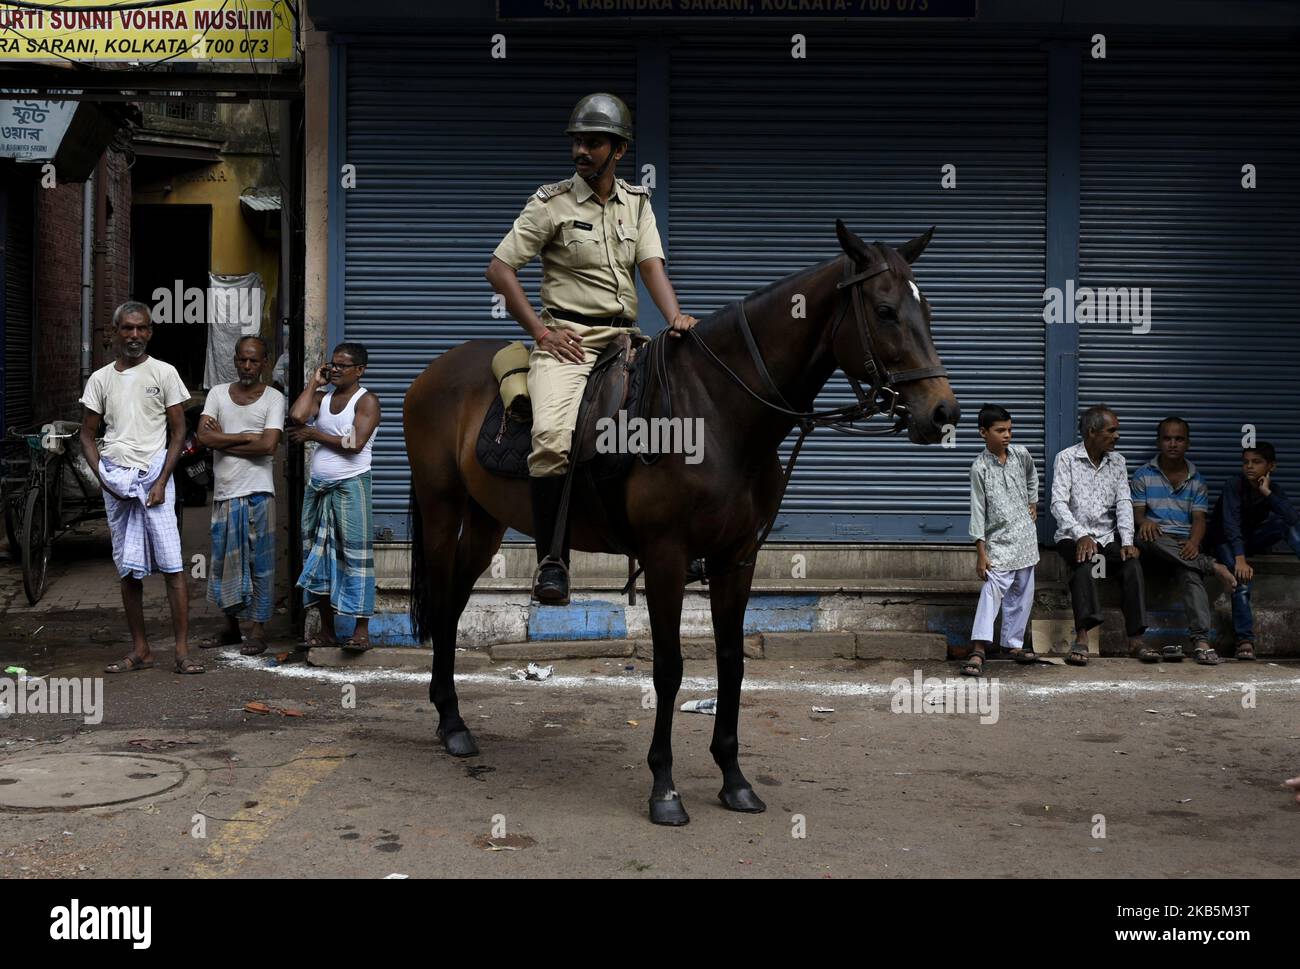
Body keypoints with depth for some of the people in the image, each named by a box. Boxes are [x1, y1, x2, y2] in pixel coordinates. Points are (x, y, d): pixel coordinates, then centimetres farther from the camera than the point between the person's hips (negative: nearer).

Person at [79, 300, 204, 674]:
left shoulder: (163, 373, 3)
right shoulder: (101, 379, 11)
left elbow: (178, 433, 1)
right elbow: (87, 435, 14)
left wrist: (161, 482, -8)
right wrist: (102, 476, -2)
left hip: (154, 475, -3)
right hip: (115, 479, 3)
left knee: (172, 566, -9)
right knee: (128, 570, 7)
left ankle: (182, 650, -8)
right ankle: (140, 650, 14)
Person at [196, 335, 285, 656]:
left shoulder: (273, 398, -1)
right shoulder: (218, 393, 9)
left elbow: (269, 445, -14)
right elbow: (204, 436, -4)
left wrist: (223, 441, -7)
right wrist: (247, 437, -10)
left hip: (257, 493, -4)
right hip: (224, 492, 4)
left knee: (259, 562, 0)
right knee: (223, 562, 10)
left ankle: (258, 629, 7)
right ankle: (231, 626, 23)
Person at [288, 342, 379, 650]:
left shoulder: (366, 401, -5)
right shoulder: (322, 396, 12)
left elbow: (355, 443, -17)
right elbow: (296, 416, -7)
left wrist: (314, 434, -7)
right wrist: (313, 382, 1)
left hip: (350, 486, -7)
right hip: (317, 486, 7)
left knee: (355, 554, -8)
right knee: (318, 554, 7)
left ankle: (362, 629, -7)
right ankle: (326, 630, 14)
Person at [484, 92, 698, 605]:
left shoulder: (637, 202, 14)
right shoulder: (552, 202, 1)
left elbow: (652, 267, 3)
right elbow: (498, 268, -1)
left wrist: (675, 318, -17)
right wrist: (541, 331, -8)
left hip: (625, 337, 5)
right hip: (567, 338, -5)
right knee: (552, 435, -29)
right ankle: (551, 559, -18)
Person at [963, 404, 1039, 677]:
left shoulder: (1021, 454, 2)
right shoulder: (980, 467, -12)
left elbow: (1032, 476, 28)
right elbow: (978, 511, -12)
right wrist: (981, 552, -14)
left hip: (1025, 536, 6)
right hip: (998, 541, -6)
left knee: (1022, 593, 11)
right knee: (992, 590, -18)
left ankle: (1014, 643, 22)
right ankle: (978, 651, -24)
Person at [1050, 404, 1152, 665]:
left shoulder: (1117, 461, 11)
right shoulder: (1066, 459, -3)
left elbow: (1124, 503, 3)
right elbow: (1059, 504, -12)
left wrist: (1127, 542, -12)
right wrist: (1081, 535, -27)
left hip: (1108, 537, 4)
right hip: (1074, 536, -4)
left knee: (1133, 563, -25)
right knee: (1084, 563, -35)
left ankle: (1135, 639, -28)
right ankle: (1082, 637, -42)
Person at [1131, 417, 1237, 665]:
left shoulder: (1196, 480, 16)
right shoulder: (1144, 475, 12)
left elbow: (1199, 518, 6)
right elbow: (1137, 511, 4)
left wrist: (1194, 542, -17)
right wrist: (1144, 521, -22)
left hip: (1185, 542, 1)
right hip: (1156, 540, 0)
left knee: (1191, 572, -33)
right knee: (1147, 538, -39)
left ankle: (1201, 640, -47)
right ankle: (1212, 566, -34)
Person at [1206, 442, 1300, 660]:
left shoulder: (1273, 489, -7)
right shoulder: (1234, 485, -19)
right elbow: (1231, 523, -31)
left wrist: (1267, 493, -28)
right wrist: (1239, 559, -43)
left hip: (1252, 539, 4)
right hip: (1226, 541, -4)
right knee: (1242, 577, -33)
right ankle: (1245, 640, -36)